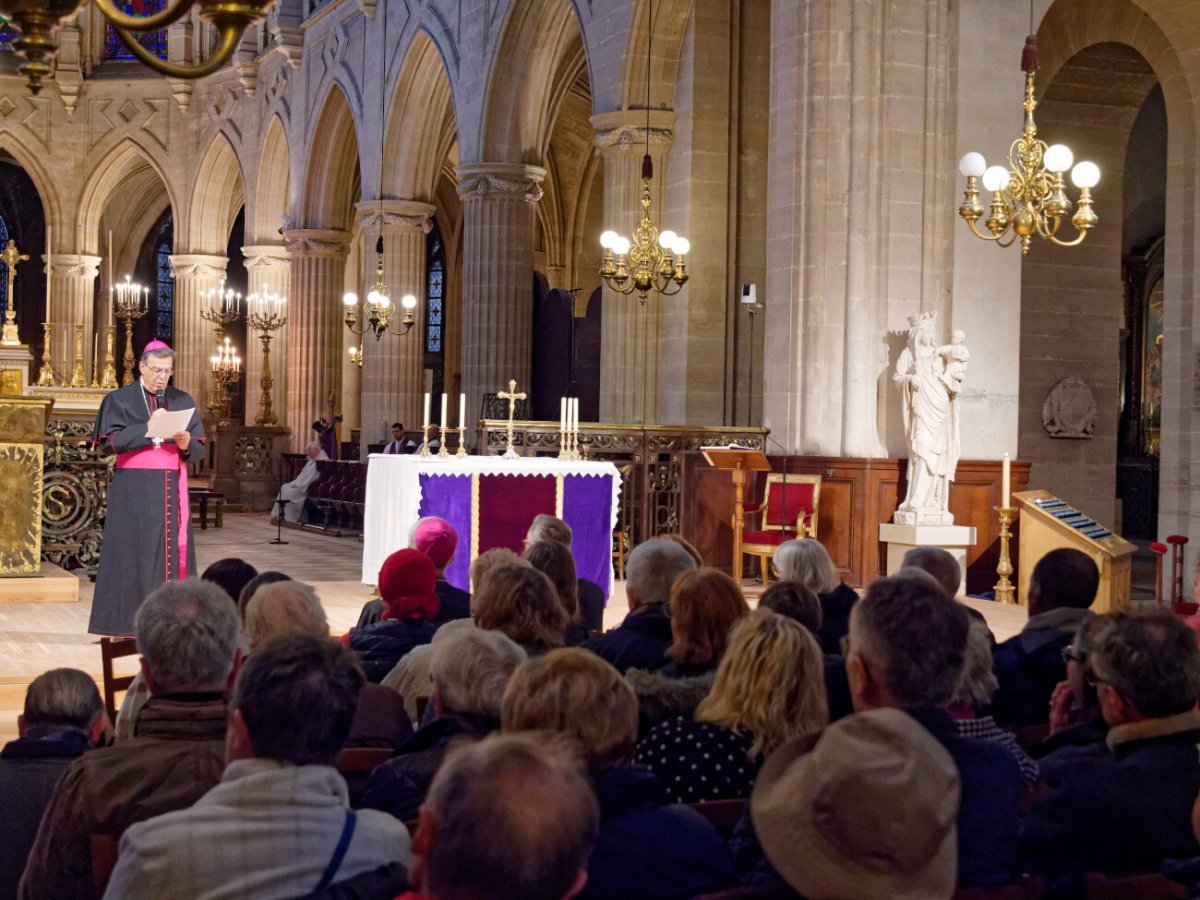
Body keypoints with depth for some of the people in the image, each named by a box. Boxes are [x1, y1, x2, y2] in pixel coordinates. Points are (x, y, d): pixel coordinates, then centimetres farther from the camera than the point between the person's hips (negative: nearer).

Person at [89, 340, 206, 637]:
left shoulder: (183, 401, 10)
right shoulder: (119, 400, 2)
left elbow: (199, 450, 7)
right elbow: (108, 441, -10)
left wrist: (186, 444, -16)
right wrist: (147, 428, -18)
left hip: (171, 488, 3)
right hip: (133, 489, -3)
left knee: (172, 550, -1)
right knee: (132, 554, -4)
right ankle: (124, 622, 1)